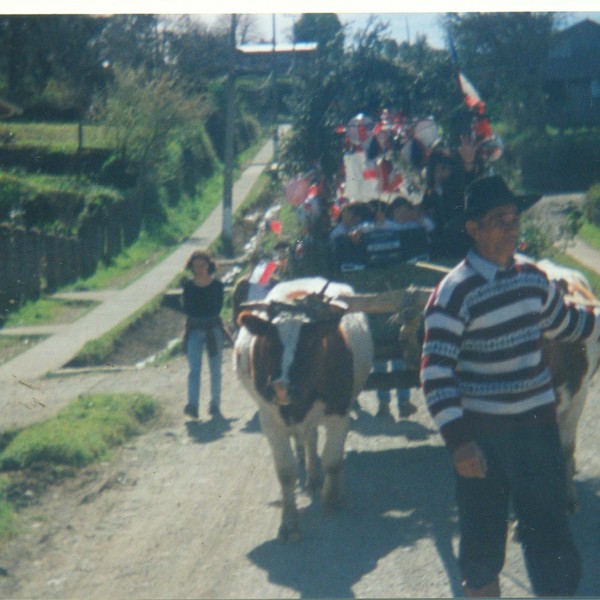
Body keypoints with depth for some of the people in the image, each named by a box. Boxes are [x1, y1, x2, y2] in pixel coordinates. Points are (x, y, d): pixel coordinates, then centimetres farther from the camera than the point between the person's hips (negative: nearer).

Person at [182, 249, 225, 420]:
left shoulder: (217, 285, 3)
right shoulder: (188, 286, 6)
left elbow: (217, 308, -3)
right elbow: (187, 309, -1)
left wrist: (197, 311, -7)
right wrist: (207, 313, -10)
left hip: (213, 329, 0)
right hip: (194, 330, 0)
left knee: (215, 370, 4)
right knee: (194, 369, -9)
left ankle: (215, 405, 12)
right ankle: (192, 405, -18)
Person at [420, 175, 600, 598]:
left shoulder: (532, 276, 4)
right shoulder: (456, 291, -15)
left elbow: (565, 324, 24)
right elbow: (436, 371, -18)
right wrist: (458, 440, -25)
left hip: (538, 426, 5)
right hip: (482, 436, -4)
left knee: (551, 540, 6)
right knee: (482, 548, 5)